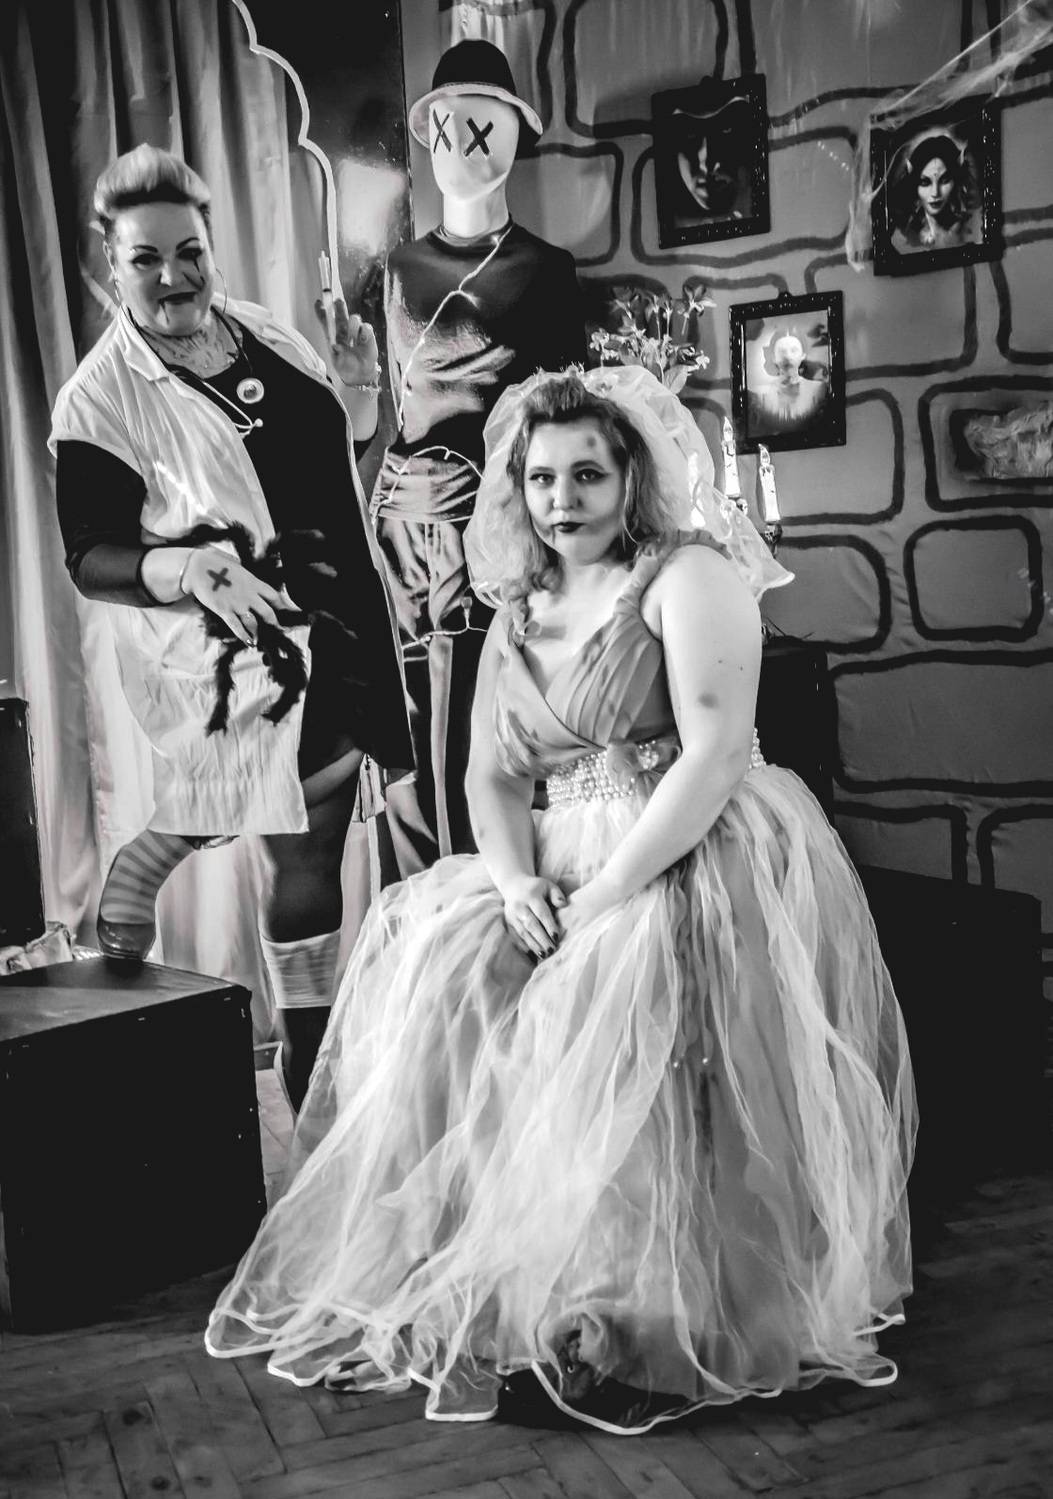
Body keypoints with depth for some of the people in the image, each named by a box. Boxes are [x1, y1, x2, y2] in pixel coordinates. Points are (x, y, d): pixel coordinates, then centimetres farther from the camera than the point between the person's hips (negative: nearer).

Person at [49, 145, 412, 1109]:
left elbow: (336, 462, 20)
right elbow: (90, 558, -12)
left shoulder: (264, 333, 7)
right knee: (306, 856, 4)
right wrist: (187, 571, -30)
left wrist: (360, 387, 0)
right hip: (247, 657, -6)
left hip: (352, 629, 6)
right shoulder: (98, 401, -12)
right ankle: (312, 1059, 25)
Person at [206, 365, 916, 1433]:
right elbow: (491, 778, 13)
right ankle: (438, 1262, -9)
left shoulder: (689, 575, -2)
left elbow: (716, 752, -14)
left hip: (698, 863, -6)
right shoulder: (517, 616, 18)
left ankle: (627, 1311, -21)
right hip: (559, 873, 7)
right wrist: (516, 880, -9)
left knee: (616, 1000, -32)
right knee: (433, 973, -16)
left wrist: (611, 891, -20)